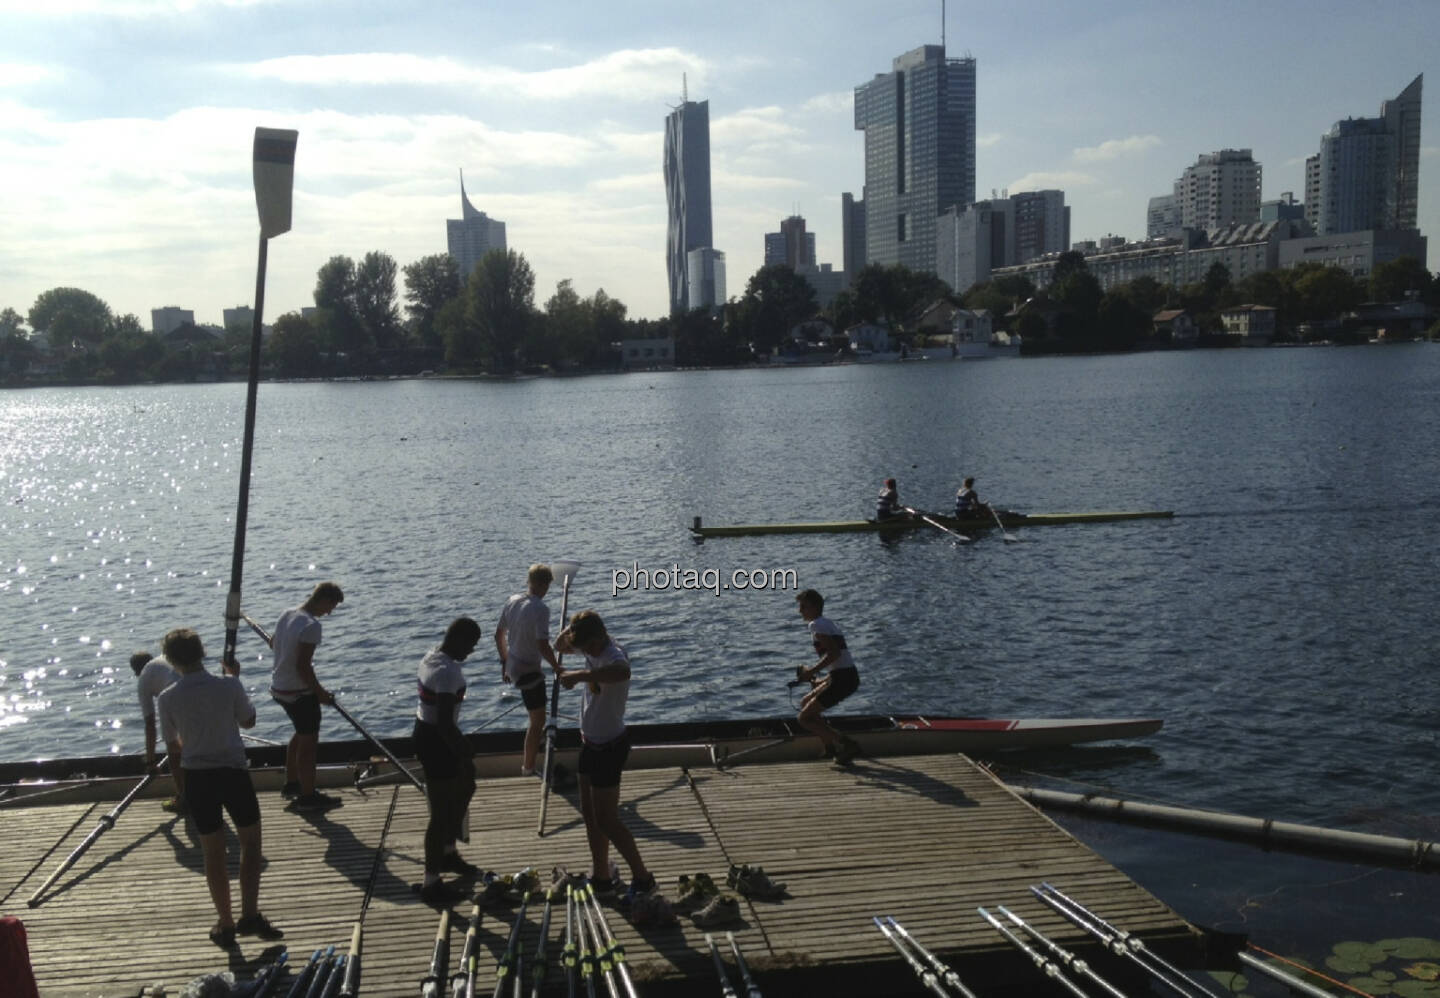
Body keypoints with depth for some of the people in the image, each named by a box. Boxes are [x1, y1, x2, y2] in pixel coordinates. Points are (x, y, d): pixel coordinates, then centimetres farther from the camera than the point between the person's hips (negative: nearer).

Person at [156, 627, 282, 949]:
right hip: (233, 772, -1)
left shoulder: (167, 699, -6)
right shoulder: (228, 686, -10)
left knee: (213, 853, 12)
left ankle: (226, 926, 19)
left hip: (196, 778, 2)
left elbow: (173, 746, 6)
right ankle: (250, 915, 5)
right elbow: (248, 721, 7)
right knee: (251, 842, 14)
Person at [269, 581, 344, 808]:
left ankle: (291, 784, 34)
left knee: (302, 733, 25)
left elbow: (273, 643, 20)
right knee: (309, 741, 3)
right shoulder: (311, 625, -23)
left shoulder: (287, 614, 4)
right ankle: (307, 795, 12)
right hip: (299, 692, -9)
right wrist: (320, 692, -14)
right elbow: (303, 666, -24)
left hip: (279, 687, 9)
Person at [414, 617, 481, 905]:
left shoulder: (431, 658, 4)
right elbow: (445, 723, -30)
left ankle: (447, 853, 40)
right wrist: (465, 757, -22)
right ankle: (432, 883, 12)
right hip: (437, 741, -10)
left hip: (425, 731, 10)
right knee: (442, 813, 1)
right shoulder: (449, 672, -27)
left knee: (465, 788, 27)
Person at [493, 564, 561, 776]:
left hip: (513, 666, 9)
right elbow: (543, 646, -28)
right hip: (529, 670, -9)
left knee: (536, 714, 30)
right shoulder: (540, 609, -23)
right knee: (538, 720, 4)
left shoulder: (512, 600, 1)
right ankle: (528, 768, 12)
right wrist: (558, 668, -14)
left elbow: (499, 635, 9)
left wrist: (505, 662, 20)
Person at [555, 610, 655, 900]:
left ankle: (642, 878, 12)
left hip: (609, 746, -9)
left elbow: (622, 673, -54)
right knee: (590, 814, 17)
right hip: (591, 742, 9)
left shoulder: (614, 656, -28)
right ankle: (601, 879, 29)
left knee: (607, 821, -2)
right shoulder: (591, 647, -1)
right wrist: (570, 631, -4)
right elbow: (560, 646, 18)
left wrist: (578, 675, -49)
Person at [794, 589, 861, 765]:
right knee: (805, 704, 24)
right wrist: (822, 681, 23)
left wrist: (811, 671, -14)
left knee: (804, 718, -3)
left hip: (842, 679, -10)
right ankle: (832, 745, 19)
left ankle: (847, 745, -10)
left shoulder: (816, 624, -8)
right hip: (851, 676, 10)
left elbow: (834, 653, -21)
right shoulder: (827, 623, 22)